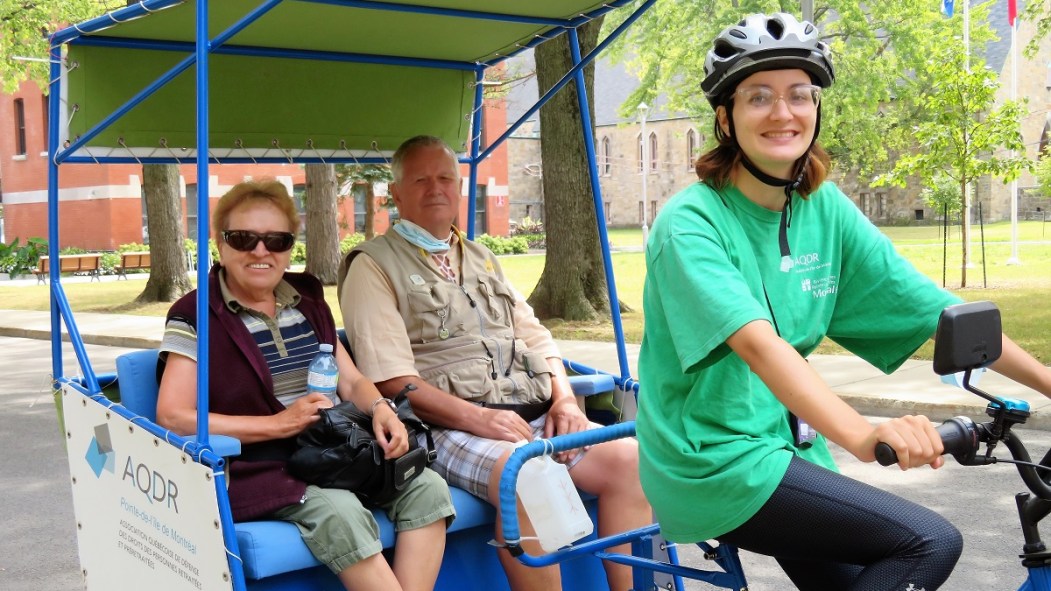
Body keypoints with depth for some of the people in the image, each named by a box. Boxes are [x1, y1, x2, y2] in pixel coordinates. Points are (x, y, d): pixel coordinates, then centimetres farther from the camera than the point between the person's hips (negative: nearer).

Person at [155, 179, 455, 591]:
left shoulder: (307, 298, 16)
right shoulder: (196, 315, -3)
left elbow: (351, 380, 16)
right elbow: (173, 419, -12)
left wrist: (380, 409, -9)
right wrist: (280, 424, -16)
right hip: (262, 467, -6)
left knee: (428, 487, -18)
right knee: (341, 512, -33)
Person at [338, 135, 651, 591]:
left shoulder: (482, 259, 27)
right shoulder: (374, 266, 5)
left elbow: (535, 336, 25)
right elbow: (391, 378, -7)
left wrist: (564, 399, 4)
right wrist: (477, 418, -17)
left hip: (534, 415, 7)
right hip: (449, 427, -6)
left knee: (627, 456, -16)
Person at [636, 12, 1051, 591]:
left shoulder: (826, 210, 2)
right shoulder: (690, 222, -17)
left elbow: (934, 307, 0)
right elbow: (756, 342, -33)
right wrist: (861, 434, -46)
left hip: (782, 440, 7)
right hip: (711, 459, -7)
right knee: (930, 543, -15)